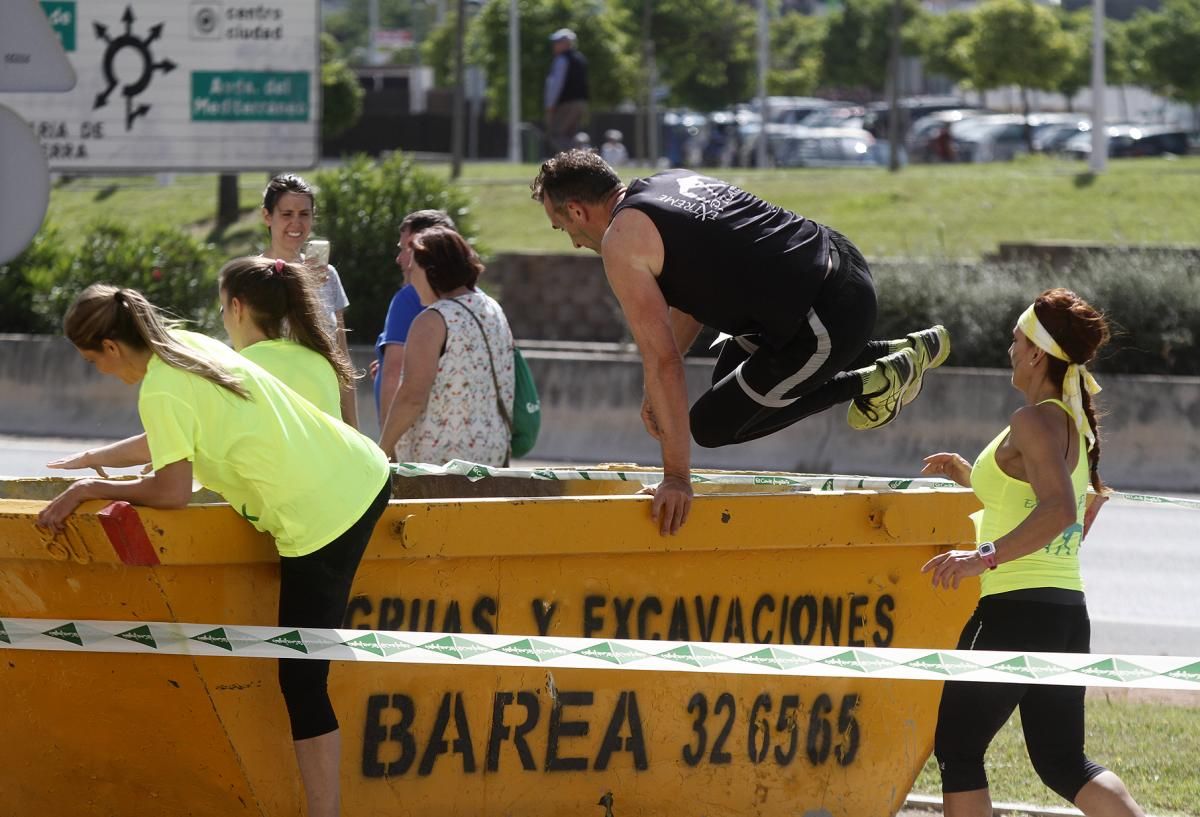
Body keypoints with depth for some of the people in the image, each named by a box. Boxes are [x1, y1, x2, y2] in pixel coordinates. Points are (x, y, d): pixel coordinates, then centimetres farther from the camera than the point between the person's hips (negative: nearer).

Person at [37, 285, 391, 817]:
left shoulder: (161, 392, -14)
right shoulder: (192, 344, 13)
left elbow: (171, 491, -14)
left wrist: (90, 490, -4)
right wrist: (93, 459, 31)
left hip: (321, 517, -9)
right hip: (365, 474, 9)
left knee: (303, 681, -6)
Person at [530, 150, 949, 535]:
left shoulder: (623, 240, -9)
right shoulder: (672, 183, 18)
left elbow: (662, 359, -14)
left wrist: (677, 477, -12)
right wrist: (656, 391, 29)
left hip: (828, 322, -9)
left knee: (712, 426, 7)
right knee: (729, 375, 30)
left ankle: (869, 383, 6)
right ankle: (901, 353, 24)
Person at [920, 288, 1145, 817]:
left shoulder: (1034, 420, -12)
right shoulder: (1076, 423, 16)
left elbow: (1059, 510, -27)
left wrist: (986, 555, -32)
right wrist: (974, 480, 29)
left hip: (1017, 609, -9)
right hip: (1068, 609, 9)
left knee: (956, 749, 2)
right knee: (1063, 763, 13)